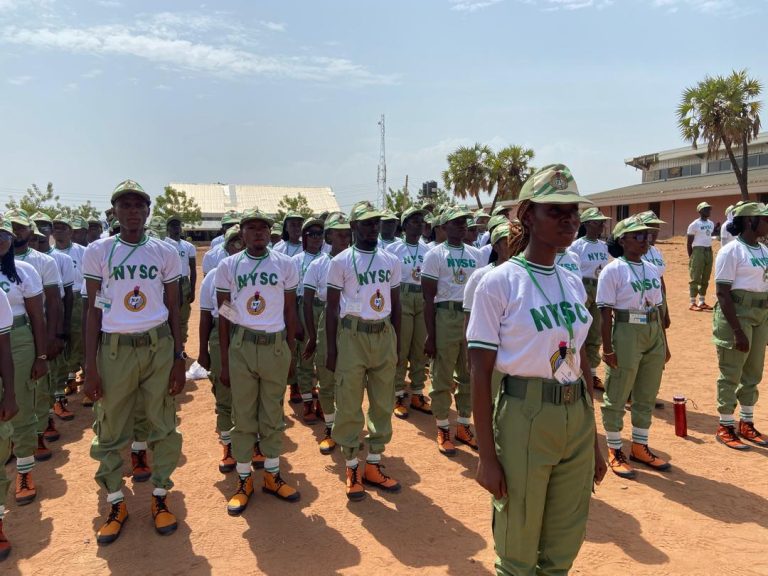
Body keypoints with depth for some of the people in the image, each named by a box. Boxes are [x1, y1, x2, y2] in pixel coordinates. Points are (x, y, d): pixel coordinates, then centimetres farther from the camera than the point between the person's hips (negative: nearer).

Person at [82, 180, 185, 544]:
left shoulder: (165, 253, 3)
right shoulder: (98, 252, 1)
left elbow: (174, 310, 7)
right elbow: (94, 310, 2)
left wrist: (179, 358, 2)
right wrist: (91, 366, -2)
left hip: (158, 346, 1)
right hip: (115, 349, 0)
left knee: (163, 425, 8)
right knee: (111, 431, 7)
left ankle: (160, 497, 25)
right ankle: (116, 503, 24)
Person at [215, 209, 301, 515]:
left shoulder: (285, 264, 2)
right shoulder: (228, 266, 1)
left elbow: (290, 311, 8)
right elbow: (224, 315, 4)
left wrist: (290, 352, 6)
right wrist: (224, 361, 2)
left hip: (276, 346, 1)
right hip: (241, 346, 0)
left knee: (273, 414, 10)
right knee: (243, 415, 7)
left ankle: (272, 475, 25)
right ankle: (244, 480, 20)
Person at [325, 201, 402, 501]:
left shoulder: (391, 261, 9)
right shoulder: (341, 261, -2)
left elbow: (395, 304, 14)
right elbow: (332, 306, -2)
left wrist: (397, 344, 11)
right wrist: (331, 349, -6)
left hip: (384, 335, 4)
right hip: (352, 336, -4)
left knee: (383, 404, 9)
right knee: (349, 405, 2)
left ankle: (374, 465, 24)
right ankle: (352, 468, 17)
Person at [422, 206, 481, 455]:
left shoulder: (475, 254, 11)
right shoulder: (435, 255, -4)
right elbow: (429, 298, -6)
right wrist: (430, 335, -10)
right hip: (446, 317, -5)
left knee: (469, 376, 12)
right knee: (443, 377, 3)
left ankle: (464, 425, 26)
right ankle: (443, 429, 16)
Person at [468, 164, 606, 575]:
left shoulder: (573, 283, 8)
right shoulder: (499, 283, -11)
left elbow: (580, 362, 13)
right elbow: (480, 374, -11)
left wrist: (594, 442, 16)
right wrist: (486, 456, -13)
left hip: (578, 416, 6)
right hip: (524, 417, -6)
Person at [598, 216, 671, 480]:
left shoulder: (652, 270, 11)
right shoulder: (613, 270, -9)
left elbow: (658, 309, 15)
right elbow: (606, 312, -12)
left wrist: (664, 344, 15)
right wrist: (607, 348, -16)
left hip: (654, 334, 7)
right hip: (626, 333, -7)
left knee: (647, 396, 15)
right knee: (617, 397, 2)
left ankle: (640, 447, 31)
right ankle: (614, 451, 16)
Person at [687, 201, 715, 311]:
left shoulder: (711, 224, 12)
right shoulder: (694, 225, -9)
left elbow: (709, 238, 19)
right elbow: (689, 243, -8)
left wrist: (709, 251, 13)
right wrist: (691, 257, -11)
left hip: (709, 251, 8)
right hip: (698, 251, -7)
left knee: (705, 278, 11)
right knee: (695, 278, -5)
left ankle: (702, 302, 20)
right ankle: (692, 303, -1)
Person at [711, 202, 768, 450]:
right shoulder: (731, 251, -14)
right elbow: (723, 293, -18)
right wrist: (737, 331, -21)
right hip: (736, 314, -8)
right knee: (731, 374, 2)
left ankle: (746, 424, 30)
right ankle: (725, 427, 16)